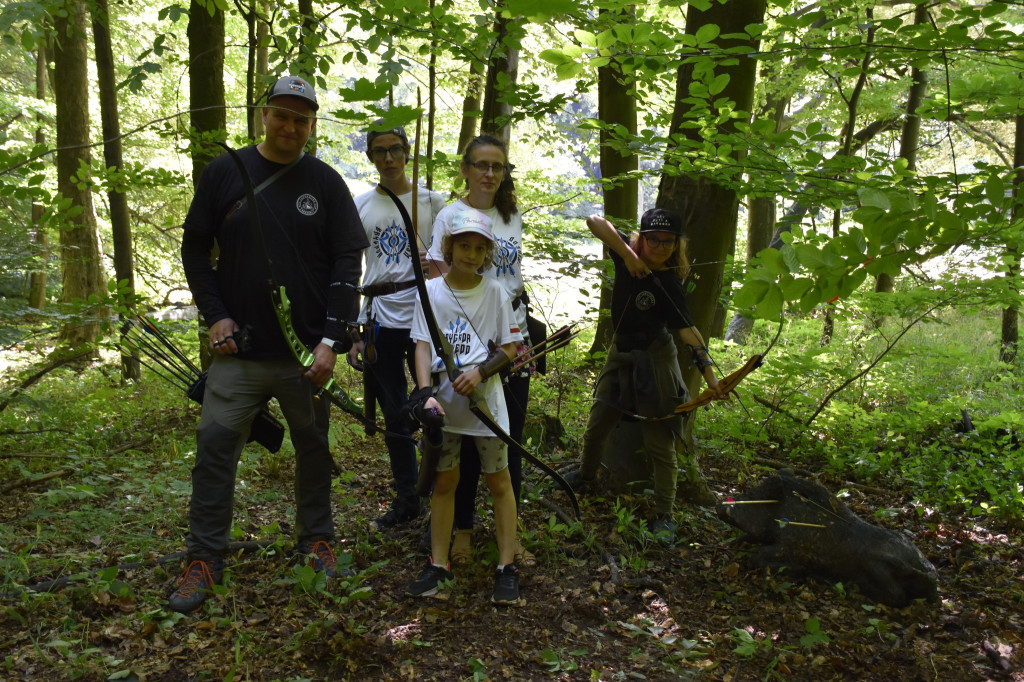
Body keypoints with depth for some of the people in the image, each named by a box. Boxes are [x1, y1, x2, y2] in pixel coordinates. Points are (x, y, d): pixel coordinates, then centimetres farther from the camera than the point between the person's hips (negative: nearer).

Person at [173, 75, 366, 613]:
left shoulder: (325, 182, 2)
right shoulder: (225, 172, 4)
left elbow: (348, 261, -1)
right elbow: (195, 248, 8)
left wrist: (331, 339, -9)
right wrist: (214, 314, -4)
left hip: (307, 351, 0)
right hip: (238, 348, 0)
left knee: (313, 446, 11)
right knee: (215, 445, -1)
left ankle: (316, 540, 30)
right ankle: (204, 558, 14)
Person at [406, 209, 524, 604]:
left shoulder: (496, 293, 1)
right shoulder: (431, 292, 2)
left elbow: (510, 348, 3)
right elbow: (423, 347, -3)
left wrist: (481, 371, -15)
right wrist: (426, 393, -17)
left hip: (486, 399, -1)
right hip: (443, 402, 1)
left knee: (499, 481, 3)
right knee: (444, 482, 10)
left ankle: (507, 567, 14)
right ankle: (439, 565, 21)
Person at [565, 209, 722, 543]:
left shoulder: (670, 283, -16)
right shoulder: (627, 255, -5)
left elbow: (687, 329, -21)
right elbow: (595, 221, -14)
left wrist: (709, 372, -31)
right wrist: (627, 254, -25)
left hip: (654, 364, -5)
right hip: (620, 357, 5)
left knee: (660, 443, 0)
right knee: (595, 429, 17)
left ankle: (664, 516, 12)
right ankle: (585, 476, 45)